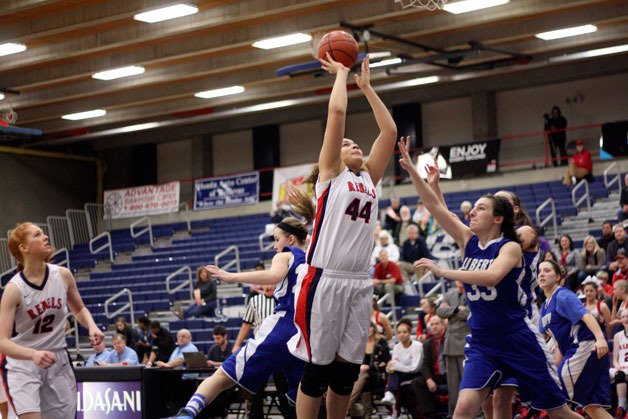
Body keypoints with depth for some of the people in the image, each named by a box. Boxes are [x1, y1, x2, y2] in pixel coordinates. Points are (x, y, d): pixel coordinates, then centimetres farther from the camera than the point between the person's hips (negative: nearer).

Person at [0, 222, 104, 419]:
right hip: (23, 362, -5)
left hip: (58, 361, 5)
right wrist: (34, 354, -41)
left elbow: (79, 309, 14)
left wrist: (92, 326, -8)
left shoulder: (63, 275, -5)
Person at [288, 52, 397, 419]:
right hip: (326, 280, -5)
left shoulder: (369, 178, 19)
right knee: (318, 368, -3)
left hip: (360, 282, 6)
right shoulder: (331, 174, 5)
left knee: (348, 368, 8)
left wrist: (367, 87, 20)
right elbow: (337, 112, -3)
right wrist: (341, 73, 10)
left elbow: (390, 131, 17)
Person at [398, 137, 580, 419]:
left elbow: (492, 276, -31)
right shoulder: (468, 241, 5)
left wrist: (443, 271, -31)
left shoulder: (510, 247, -11)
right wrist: (410, 169, -11)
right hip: (481, 342, 4)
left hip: (517, 340, -4)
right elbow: (435, 206, -3)